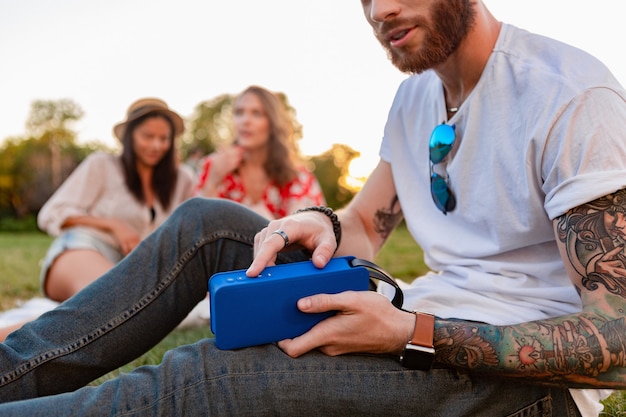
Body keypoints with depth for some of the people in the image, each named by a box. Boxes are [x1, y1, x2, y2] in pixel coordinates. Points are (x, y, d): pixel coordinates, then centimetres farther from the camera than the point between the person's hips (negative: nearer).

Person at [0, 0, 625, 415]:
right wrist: (321, 225, -13)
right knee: (206, 224, -3)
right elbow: (364, 228, 12)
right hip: (422, 326, 7)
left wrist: (413, 335, -29)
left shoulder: (572, 96, -17)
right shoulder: (415, 97, 8)